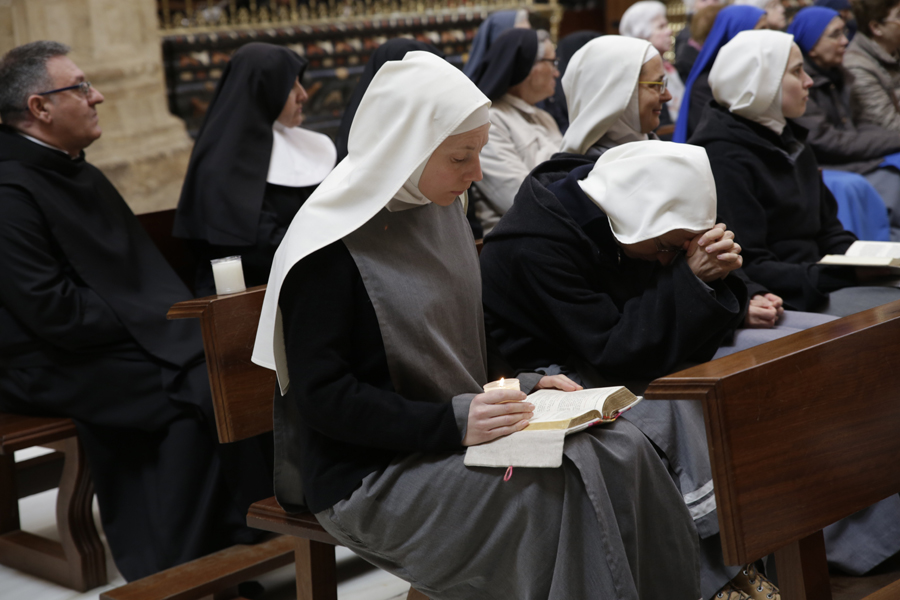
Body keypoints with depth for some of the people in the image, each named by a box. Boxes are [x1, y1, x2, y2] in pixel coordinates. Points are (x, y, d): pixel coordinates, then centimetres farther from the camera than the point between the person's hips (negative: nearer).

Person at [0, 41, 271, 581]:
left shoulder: (77, 172, 15)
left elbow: (138, 268, 20)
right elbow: (53, 309, -22)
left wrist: (173, 319, 2)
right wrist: (151, 324, -15)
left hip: (118, 339, 9)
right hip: (51, 369, -9)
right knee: (199, 388, -21)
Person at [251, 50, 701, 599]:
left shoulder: (440, 210, 9)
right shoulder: (329, 248, -16)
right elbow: (322, 396, -18)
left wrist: (522, 386, 1)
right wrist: (452, 422, -26)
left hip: (459, 427, 8)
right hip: (370, 475, -7)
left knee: (622, 449, -12)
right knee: (558, 490, -26)